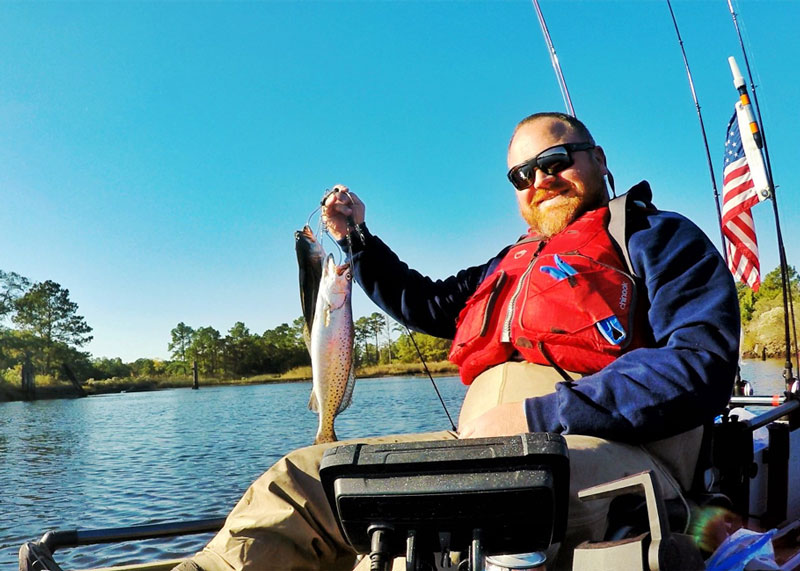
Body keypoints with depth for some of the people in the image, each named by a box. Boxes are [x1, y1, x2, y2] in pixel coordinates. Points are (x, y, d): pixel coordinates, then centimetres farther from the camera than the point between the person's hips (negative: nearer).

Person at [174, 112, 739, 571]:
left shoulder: (658, 237, 8)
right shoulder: (513, 263, 29)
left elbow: (703, 364, -9)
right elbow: (424, 302, 41)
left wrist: (537, 415, -16)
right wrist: (357, 238, 30)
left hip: (609, 446, -7)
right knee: (297, 482, -3)